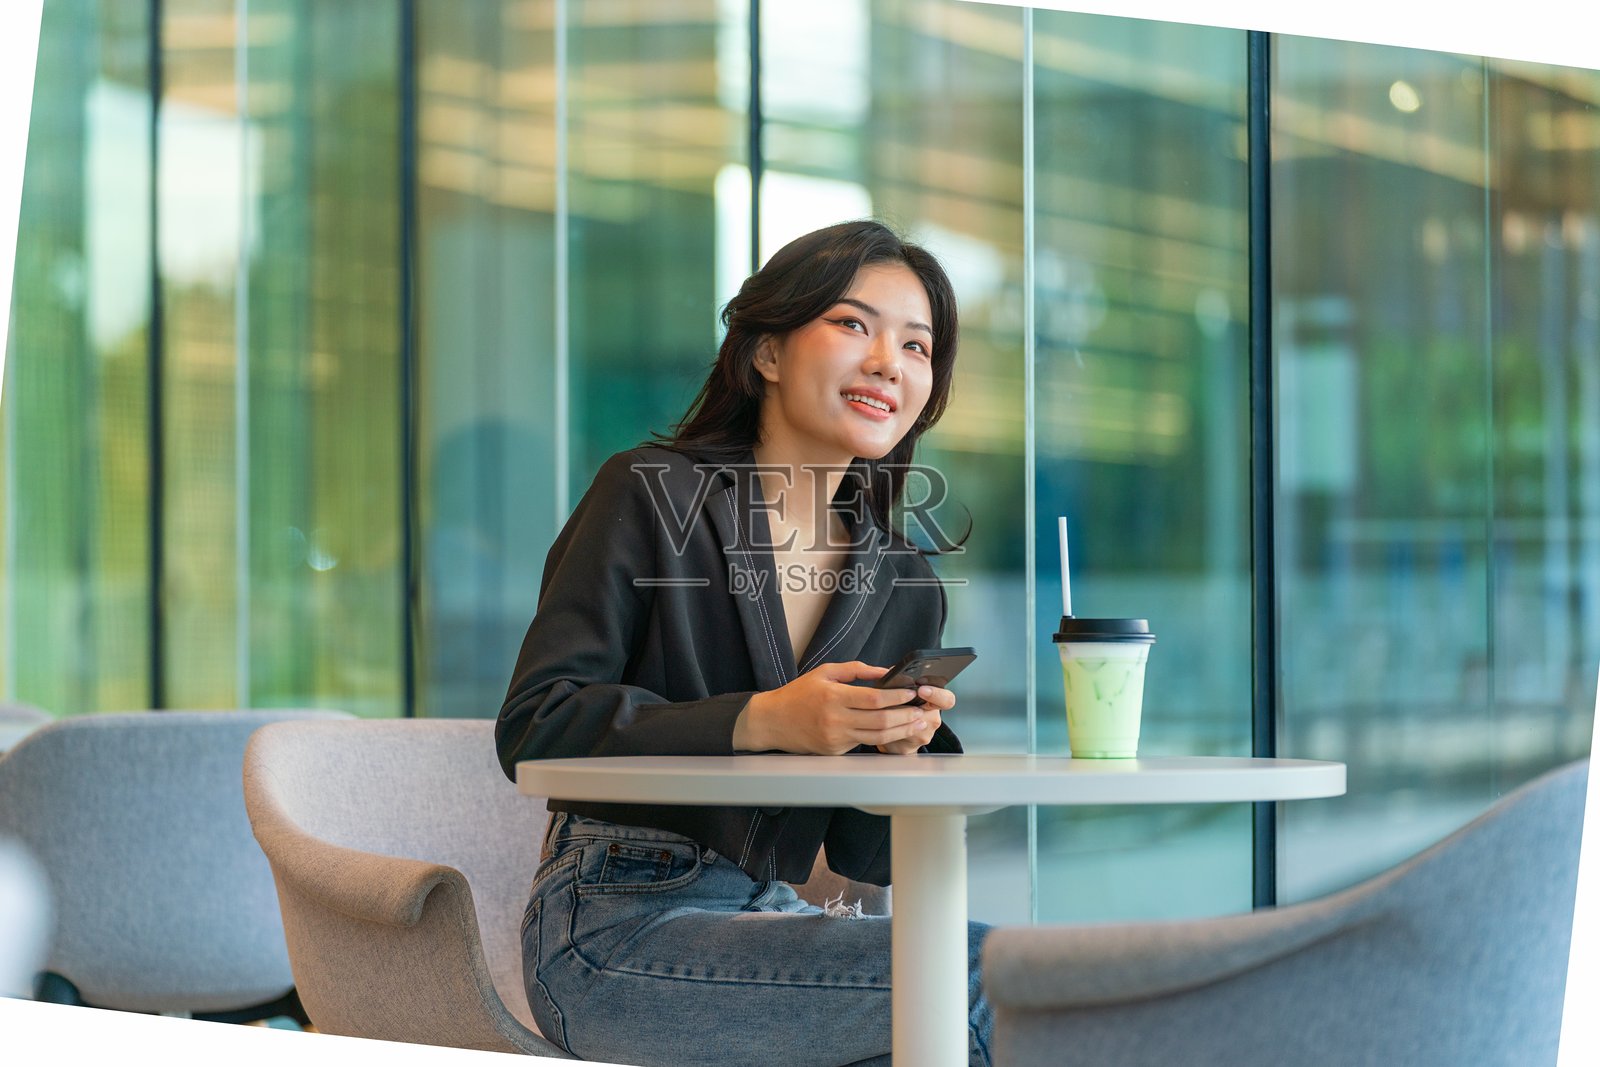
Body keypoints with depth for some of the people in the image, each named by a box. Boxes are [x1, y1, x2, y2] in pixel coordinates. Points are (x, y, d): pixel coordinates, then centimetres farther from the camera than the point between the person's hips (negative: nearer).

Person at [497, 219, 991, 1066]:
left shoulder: (904, 586, 12)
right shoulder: (651, 494, -3)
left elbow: (866, 856, 14)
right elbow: (533, 728, -11)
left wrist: (898, 753, -9)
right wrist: (760, 723, -21)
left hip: (767, 917, 6)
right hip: (614, 923, -6)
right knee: (980, 968, -25)